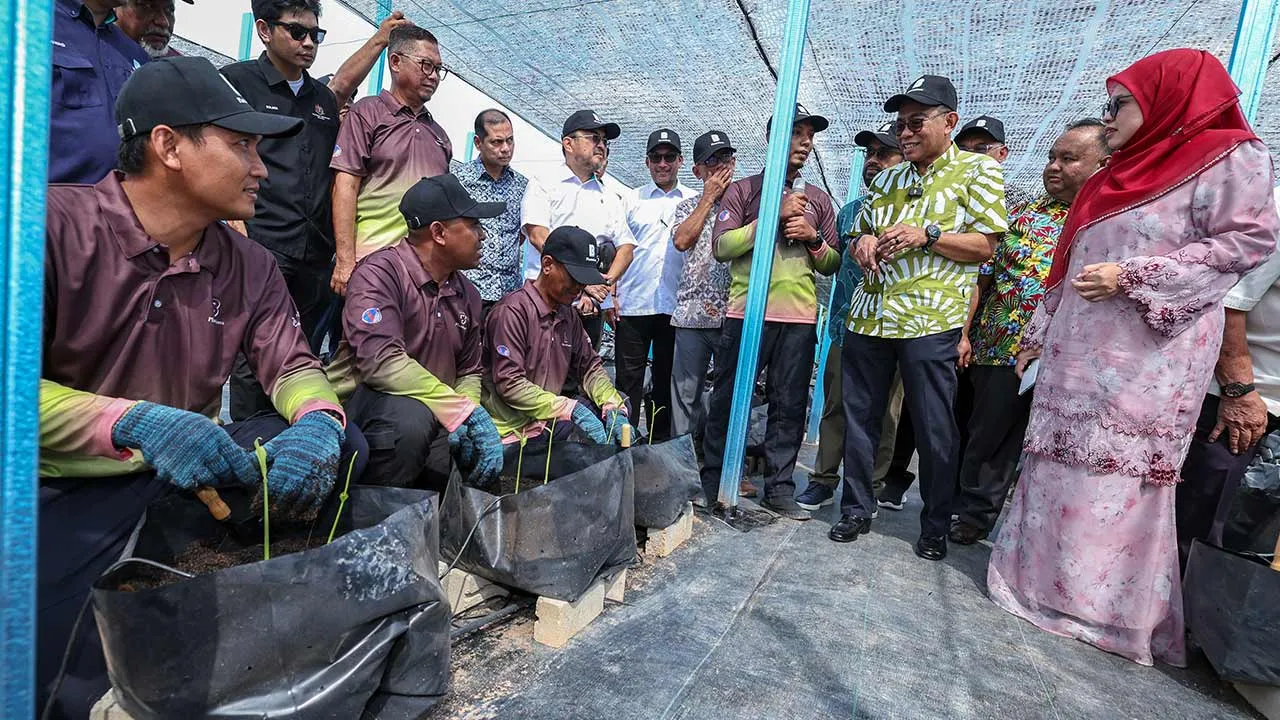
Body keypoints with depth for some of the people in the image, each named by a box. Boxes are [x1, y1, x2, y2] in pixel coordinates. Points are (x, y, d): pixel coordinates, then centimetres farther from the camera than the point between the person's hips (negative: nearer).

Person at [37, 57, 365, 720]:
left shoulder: (249, 266, 1)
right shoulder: (54, 227, -15)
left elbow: (292, 366, -2)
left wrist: (317, 421, -25)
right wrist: (134, 423, -34)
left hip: (187, 475, 5)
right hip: (59, 491, -4)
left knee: (339, 443, -14)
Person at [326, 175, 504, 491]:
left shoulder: (467, 293, 7)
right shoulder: (380, 273, -14)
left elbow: (470, 371, 12)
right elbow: (381, 361, -28)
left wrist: (468, 420, -9)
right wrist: (465, 412, -30)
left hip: (432, 419, 7)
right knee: (411, 417, -37)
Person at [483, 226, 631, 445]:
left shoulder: (568, 314, 11)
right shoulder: (512, 312, -15)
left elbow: (589, 367, 11)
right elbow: (509, 385, -20)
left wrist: (614, 408, -8)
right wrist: (572, 410, -25)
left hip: (550, 416, 8)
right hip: (514, 426, -8)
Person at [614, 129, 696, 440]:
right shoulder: (631, 199, 10)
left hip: (675, 306, 1)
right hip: (632, 304, 0)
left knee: (666, 379, 11)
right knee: (628, 379, 3)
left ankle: (660, 442, 23)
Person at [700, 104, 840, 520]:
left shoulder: (818, 200, 18)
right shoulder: (743, 190, 7)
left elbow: (832, 265, 17)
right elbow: (722, 246, -6)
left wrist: (814, 238, -3)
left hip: (800, 318, 3)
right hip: (747, 313, -3)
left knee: (790, 406, 5)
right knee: (728, 400, 2)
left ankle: (779, 489, 17)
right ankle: (712, 483, 16)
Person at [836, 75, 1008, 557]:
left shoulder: (978, 170, 4)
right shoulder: (886, 179, 18)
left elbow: (985, 246, -3)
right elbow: (857, 237, 23)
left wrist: (926, 235, -16)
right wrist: (863, 242, -1)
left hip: (929, 321, -5)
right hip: (868, 315, 5)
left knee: (934, 431, 2)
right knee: (859, 420, 9)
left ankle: (935, 526, 21)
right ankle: (856, 509, 25)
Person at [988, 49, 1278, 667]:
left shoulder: (1230, 157, 1)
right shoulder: (1115, 177, 22)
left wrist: (1133, 277, -17)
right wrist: (1038, 332, 20)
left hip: (1149, 351, -7)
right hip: (1077, 352, 7)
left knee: (1120, 472, -5)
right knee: (1062, 465, 6)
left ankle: (1108, 607, 7)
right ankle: (1050, 581, 16)